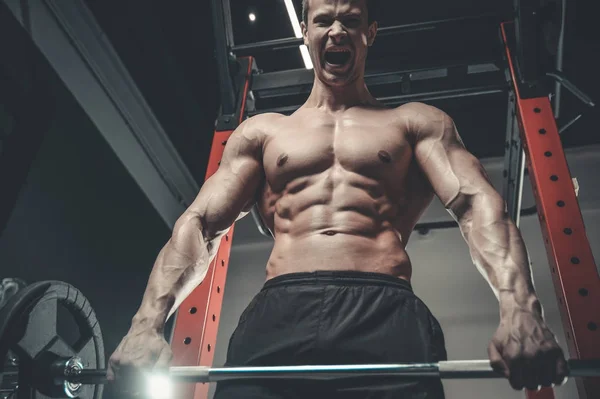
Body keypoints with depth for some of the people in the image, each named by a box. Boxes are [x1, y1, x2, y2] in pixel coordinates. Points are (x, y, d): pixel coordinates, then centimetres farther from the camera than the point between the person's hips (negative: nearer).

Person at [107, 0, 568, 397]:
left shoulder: (417, 121, 19)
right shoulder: (262, 130, 22)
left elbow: (478, 203, 4)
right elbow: (200, 222, 13)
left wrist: (518, 307, -16)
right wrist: (147, 323, -4)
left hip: (387, 318, 0)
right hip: (278, 317, 1)